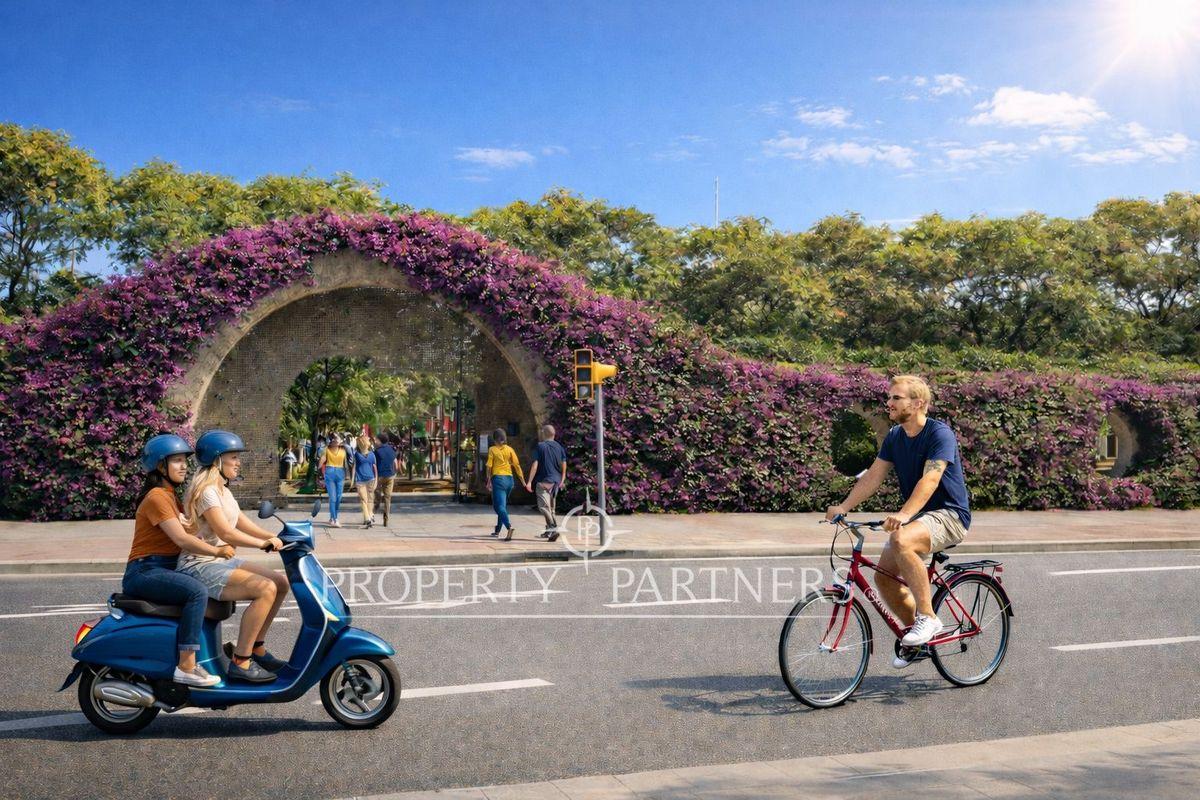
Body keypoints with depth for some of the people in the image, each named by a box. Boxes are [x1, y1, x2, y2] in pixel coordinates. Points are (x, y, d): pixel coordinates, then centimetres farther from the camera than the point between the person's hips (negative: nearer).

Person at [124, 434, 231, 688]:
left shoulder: (171, 496, 19)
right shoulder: (157, 497, -12)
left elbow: (190, 535, 14)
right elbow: (182, 539, -21)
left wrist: (217, 546, -2)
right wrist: (217, 551, -15)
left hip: (165, 569, 10)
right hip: (145, 572, -10)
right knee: (197, 592, -29)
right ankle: (186, 667, -28)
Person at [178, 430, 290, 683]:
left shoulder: (222, 489, 16)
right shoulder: (206, 490, -16)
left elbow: (242, 522, 14)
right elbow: (225, 532, -25)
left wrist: (273, 538, 0)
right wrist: (263, 544, -25)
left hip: (221, 561, 10)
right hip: (200, 566, -10)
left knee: (281, 583, 3)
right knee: (266, 589, -25)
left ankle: (256, 649, 12)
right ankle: (240, 661, -20)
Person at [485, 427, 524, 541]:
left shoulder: (492, 449, -2)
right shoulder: (509, 449, 6)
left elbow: (489, 467, -6)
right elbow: (517, 465, 2)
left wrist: (489, 481, 0)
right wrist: (523, 480, 4)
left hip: (498, 479, -5)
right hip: (509, 479, 5)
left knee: (499, 506, -9)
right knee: (503, 505, 19)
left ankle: (509, 526, -33)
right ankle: (497, 531, 28)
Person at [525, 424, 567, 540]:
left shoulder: (540, 446, -7)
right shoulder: (559, 447, 9)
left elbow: (535, 465, -12)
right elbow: (564, 464, 12)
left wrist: (529, 482, -12)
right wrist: (562, 480, 24)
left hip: (543, 481, -7)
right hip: (555, 481, 7)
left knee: (543, 506, -11)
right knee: (551, 507, 19)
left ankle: (553, 528, -28)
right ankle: (549, 530, 26)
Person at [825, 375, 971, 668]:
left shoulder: (940, 434, -17)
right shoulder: (894, 436, 6)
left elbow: (930, 480, -30)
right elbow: (873, 476, 3)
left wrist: (903, 514, -44)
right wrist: (844, 507, -11)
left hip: (949, 515, -8)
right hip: (918, 516, 8)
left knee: (901, 540, -35)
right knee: (884, 577, -3)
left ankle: (927, 617, -23)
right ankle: (915, 635, 18)